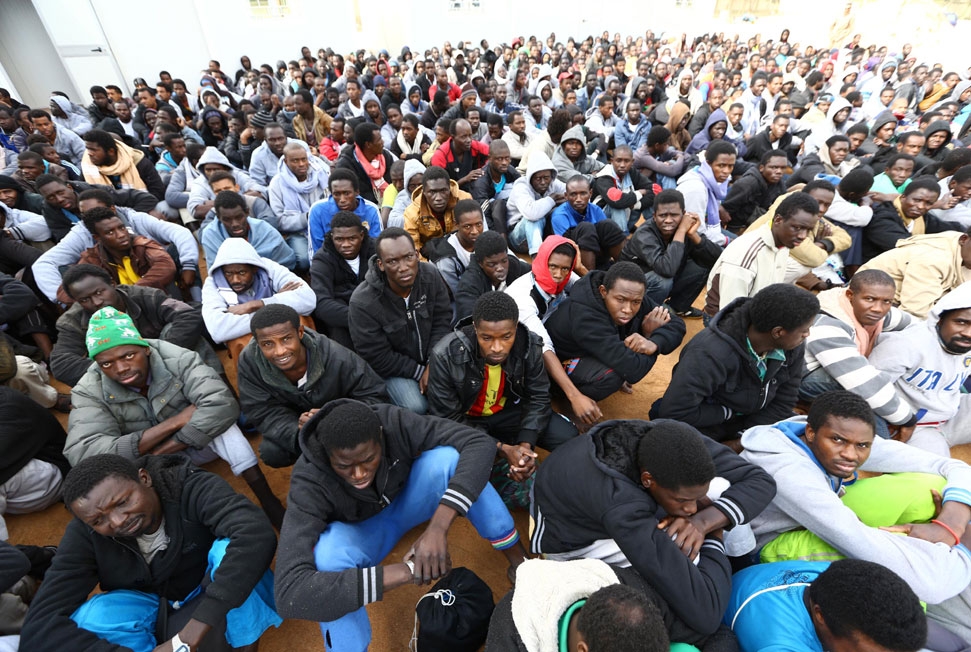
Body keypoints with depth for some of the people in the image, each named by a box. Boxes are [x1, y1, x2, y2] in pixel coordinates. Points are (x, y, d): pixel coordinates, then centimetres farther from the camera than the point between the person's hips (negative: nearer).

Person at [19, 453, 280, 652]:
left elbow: (256, 533, -44)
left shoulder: (193, 488, -28)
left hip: (217, 596, -3)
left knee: (229, 547, -33)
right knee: (91, 618, -25)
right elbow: (39, 627, -21)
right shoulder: (84, 534, -16)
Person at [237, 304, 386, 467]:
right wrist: (298, 432, -41)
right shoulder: (249, 361, -26)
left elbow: (373, 396, -25)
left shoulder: (336, 357, -35)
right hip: (293, 419, 3)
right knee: (271, 453, -22)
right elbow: (264, 413, -20)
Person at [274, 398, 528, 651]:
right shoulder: (310, 483, -35)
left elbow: (480, 443, -36)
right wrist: (404, 572, -50)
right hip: (362, 530, -1)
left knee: (447, 457, -31)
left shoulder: (394, 423, -33)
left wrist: (438, 526, -47)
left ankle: (518, 560, -15)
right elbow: (289, 594, -44)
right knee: (328, 552, -38)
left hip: (406, 502, 2)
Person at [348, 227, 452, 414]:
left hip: (432, 357, 4)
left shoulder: (430, 275, -16)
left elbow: (442, 320, -9)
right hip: (392, 366, -3)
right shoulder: (362, 302, -28)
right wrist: (420, 371, -19)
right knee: (416, 407, -24)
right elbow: (378, 359, -20)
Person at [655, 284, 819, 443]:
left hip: (754, 418, 6)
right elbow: (674, 412, -34)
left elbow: (784, 401, -4)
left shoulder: (793, 347, -14)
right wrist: (730, 412, -21)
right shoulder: (711, 353, -35)